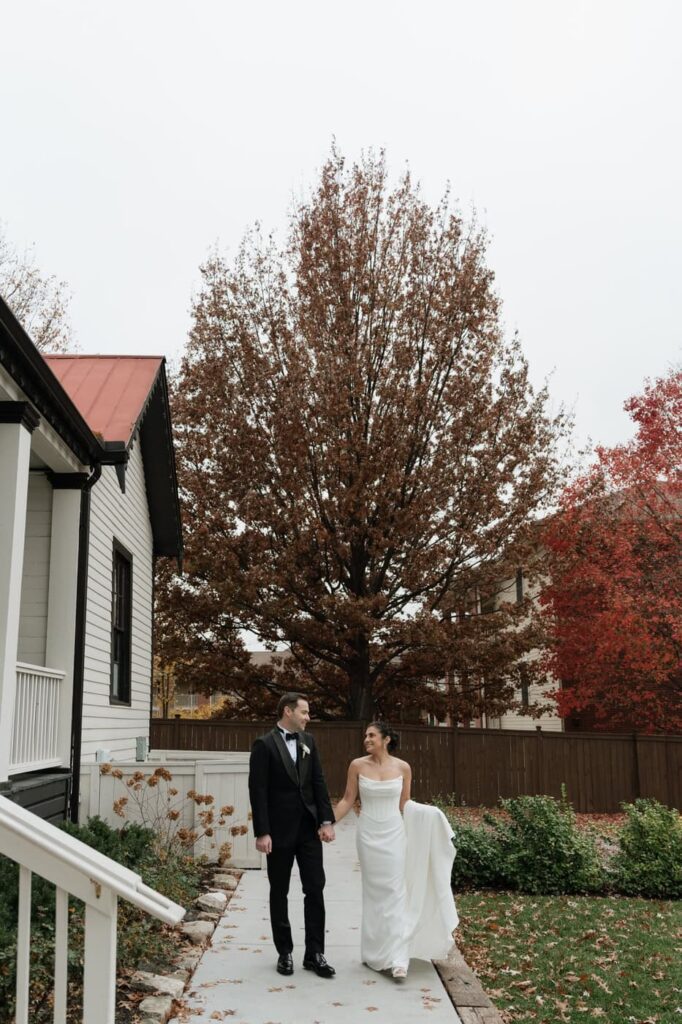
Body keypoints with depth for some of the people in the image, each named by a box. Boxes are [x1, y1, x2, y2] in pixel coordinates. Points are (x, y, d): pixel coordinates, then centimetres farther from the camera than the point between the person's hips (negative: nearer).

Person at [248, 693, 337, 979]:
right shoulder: (264, 745, -10)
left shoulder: (308, 741, 7)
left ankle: (314, 954, 11)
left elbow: (318, 783, 5)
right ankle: (284, 952, 22)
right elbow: (258, 791, -12)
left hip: (309, 828, 4)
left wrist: (327, 820, -3)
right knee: (279, 893, 9)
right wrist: (262, 833, -16)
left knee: (315, 889, 3)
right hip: (279, 831, -4)